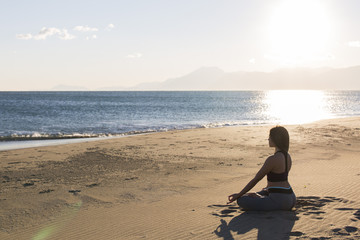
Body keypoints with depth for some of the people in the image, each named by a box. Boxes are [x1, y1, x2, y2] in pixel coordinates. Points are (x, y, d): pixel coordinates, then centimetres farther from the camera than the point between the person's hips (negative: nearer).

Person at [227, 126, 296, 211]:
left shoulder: (273, 159, -19)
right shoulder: (287, 156, 8)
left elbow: (255, 180, -14)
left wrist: (238, 195, -6)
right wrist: (267, 188, 37)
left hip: (279, 201, -9)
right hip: (291, 198, 9)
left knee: (241, 200, -8)